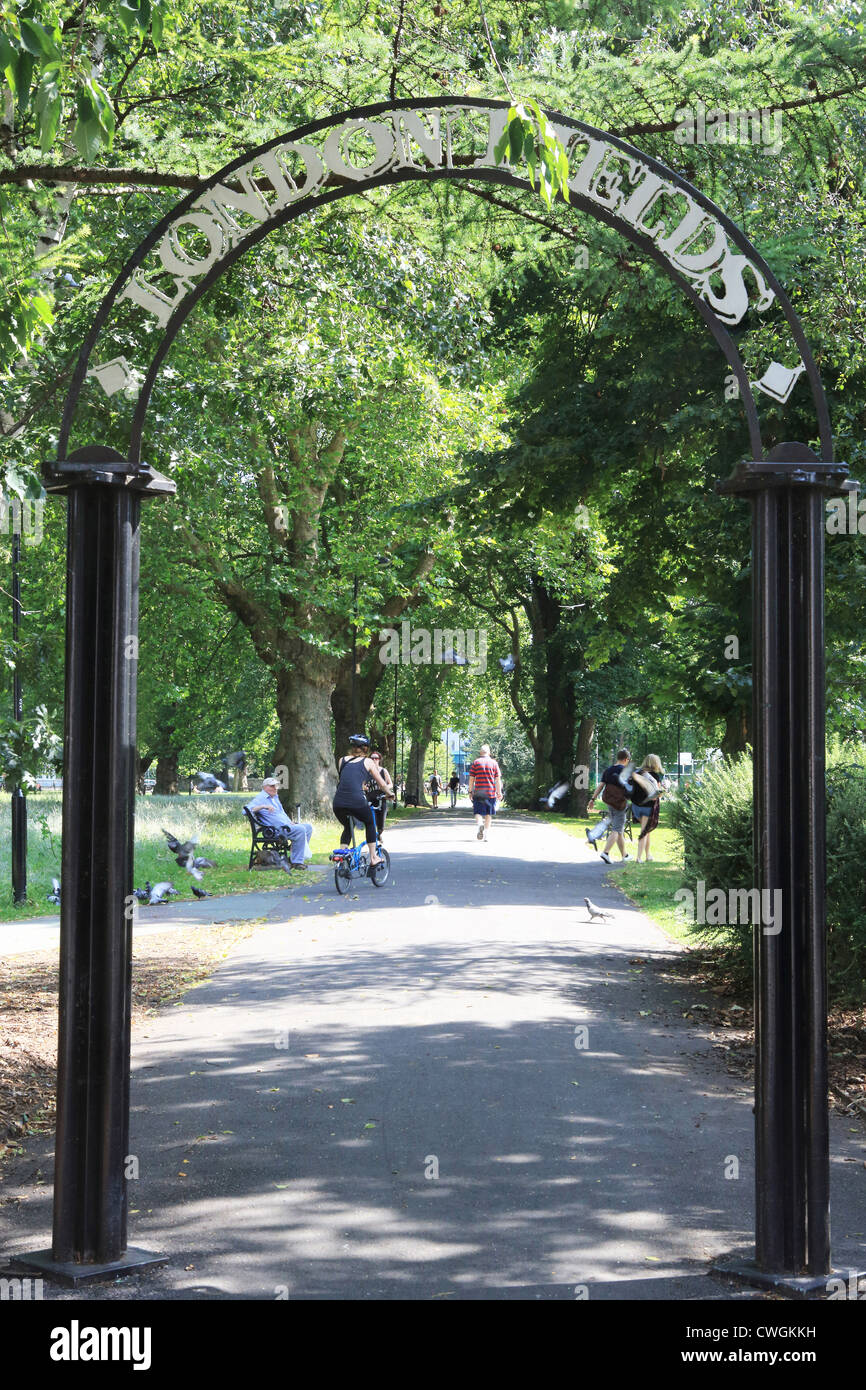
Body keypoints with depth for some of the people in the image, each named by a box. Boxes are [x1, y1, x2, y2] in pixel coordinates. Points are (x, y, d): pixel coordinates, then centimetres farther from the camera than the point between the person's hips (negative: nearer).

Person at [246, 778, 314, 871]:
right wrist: (263, 806, -32)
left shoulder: (275, 797, 24)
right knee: (300, 829, -28)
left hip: (286, 826, 10)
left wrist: (290, 822, 14)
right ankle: (297, 862, -27)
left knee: (308, 826, 5)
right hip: (277, 829, -10)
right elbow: (248, 809, -21)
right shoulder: (260, 798, -5)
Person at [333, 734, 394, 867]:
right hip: (356, 801, -3)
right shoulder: (368, 762, 11)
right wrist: (389, 793, 36)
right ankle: (373, 857, 25)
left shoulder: (342, 760, 19)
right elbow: (381, 783, 16)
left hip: (338, 802, 3)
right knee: (370, 823, 26)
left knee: (347, 827, 30)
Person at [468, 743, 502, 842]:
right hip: (491, 793, 2)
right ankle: (485, 834, 11)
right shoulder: (494, 763, 4)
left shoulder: (476, 762, 1)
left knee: (478, 812, 1)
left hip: (478, 792, -2)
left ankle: (480, 824, -30)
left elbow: (471, 779, 0)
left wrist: (470, 791, 7)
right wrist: (499, 792, 6)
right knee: (488, 814, 12)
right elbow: (498, 779, 2)